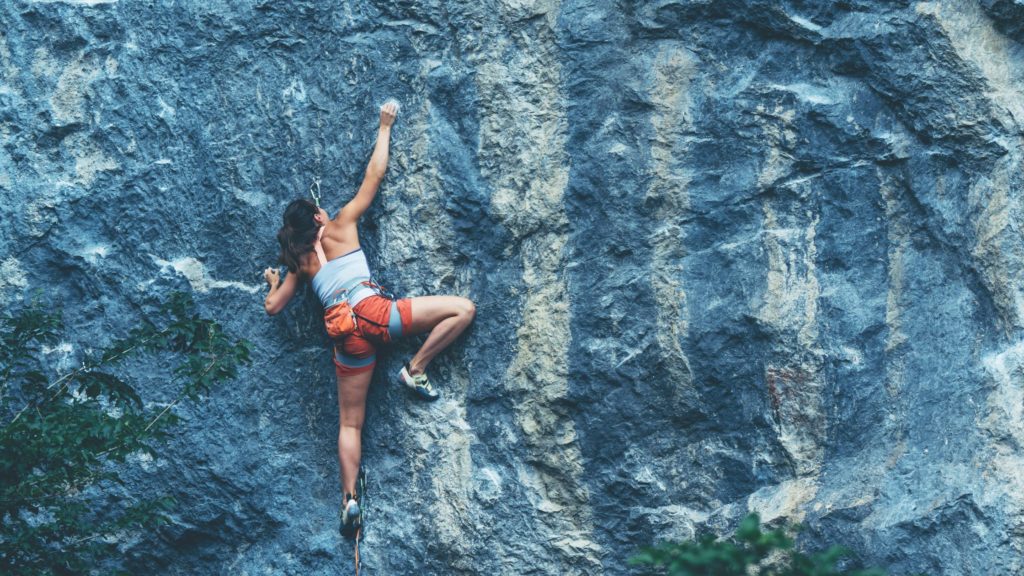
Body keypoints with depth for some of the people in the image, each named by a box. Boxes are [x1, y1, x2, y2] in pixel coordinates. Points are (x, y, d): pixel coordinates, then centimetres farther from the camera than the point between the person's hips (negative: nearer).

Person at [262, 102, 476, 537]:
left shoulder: (299, 263, 22)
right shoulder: (340, 227, 13)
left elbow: (273, 306, 25)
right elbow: (374, 174, 15)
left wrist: (274, 281, 46)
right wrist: (384, 128, 24)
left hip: (346, 335, 4)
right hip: (374, 312, -4)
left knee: (350, 424, 10)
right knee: (463, 309, 1)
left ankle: (350, 498, -2)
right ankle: (416, 369, -4)